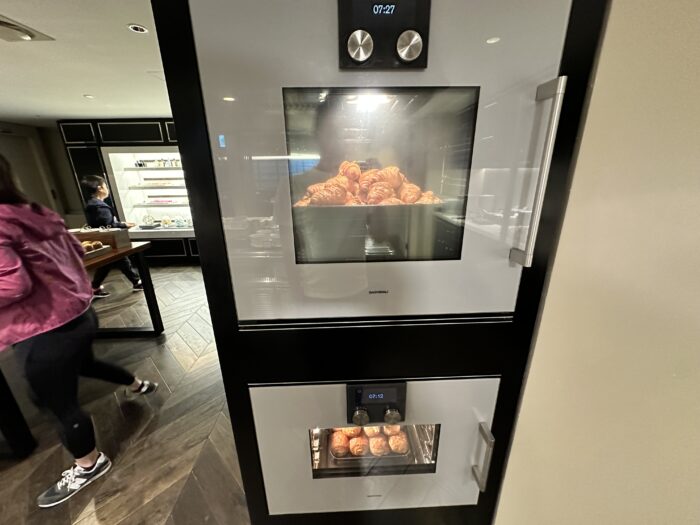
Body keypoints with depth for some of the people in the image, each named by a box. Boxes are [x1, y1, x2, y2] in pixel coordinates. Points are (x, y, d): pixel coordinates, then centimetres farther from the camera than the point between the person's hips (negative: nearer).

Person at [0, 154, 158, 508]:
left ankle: (88, 465, 32)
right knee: (83, 364, 35)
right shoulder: (35, 213, 4)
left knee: (60, 404, 11)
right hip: (79, 315, 9)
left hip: (47, 334, -8)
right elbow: (74, 250, 16)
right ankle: (137, 385, 54)